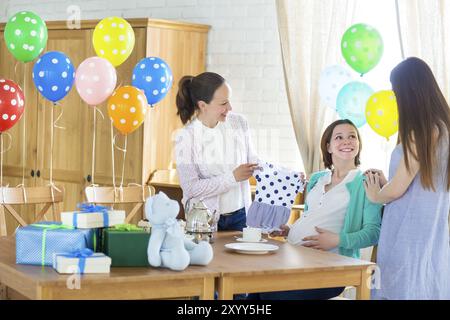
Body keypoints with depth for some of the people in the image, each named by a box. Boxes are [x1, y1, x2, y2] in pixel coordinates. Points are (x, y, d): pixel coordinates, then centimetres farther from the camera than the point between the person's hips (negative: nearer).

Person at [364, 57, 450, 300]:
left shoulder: (422, 130, -14)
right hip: (430, 234, 8)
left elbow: (396, 189, -12)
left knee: (405, 290, -4)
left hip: (410, 238, -8)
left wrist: (375, 195, 6)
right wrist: (385, 184, 19)